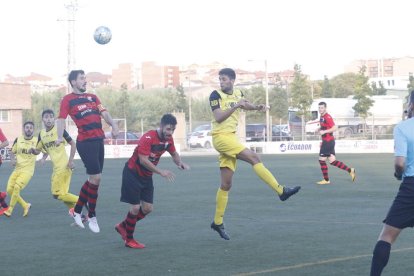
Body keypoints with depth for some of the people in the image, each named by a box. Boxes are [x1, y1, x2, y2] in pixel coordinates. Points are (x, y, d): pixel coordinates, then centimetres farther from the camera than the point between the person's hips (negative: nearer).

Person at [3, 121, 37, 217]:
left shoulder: (37, 141, -4)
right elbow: (12, 153, 14)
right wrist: (12, 160, -6)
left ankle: (10, 210, -9)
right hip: (17, 169, 5)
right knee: (9, 189, -4)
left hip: (28, 170, -5)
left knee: (17, 187, -23)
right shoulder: (18, 140, 4)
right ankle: (25, 205, 16)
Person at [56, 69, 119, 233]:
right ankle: (92, 216, 6)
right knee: (96, 178, -9)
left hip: (99, 140, 7)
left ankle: (77, 211, 25)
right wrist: (60, 136, -27)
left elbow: (104, 113, 8)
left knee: (93, 179, 10)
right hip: (85, 142, -7)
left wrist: (113, 125, -12)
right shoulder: (68, 100, 0)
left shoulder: (93, 97, 18)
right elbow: (61, 118, -10)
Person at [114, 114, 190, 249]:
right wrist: (161, 172, -36)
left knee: (147, 208, 5)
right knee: (135, 208, -8)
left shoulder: (168, 139, -4)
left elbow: (174, 154, 14)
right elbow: (143, 160, -32)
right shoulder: (148, 138, -27)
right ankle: (129, 240, 10)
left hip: (146, 176, 8)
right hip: (132, 173, -8)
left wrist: (180, 163, -8)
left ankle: (122, 226, 27)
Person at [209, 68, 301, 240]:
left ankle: (218, 222, 12)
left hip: (230, 137, 7)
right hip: (220, 136, -7)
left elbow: (247, 105, 29)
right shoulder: (216, 95, -7)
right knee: (254, 158, -21)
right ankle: (281, 191, -22)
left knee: (226, 184, 6)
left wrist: (259, 107, 8)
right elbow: (218, 117, -16)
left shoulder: (237, 94, 12)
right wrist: (236, 106, -22)